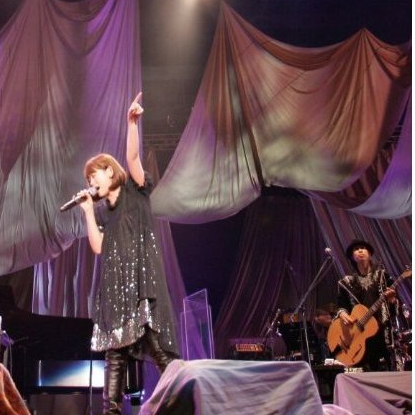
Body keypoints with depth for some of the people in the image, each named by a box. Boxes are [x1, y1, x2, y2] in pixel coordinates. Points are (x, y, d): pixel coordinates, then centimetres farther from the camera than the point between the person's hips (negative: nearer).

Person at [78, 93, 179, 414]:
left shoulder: (136, 191, 7)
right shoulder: (100, 210, 18)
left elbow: (133, 157, -10)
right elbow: (98, 247, 6)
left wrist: (132, 122, -22)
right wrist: (87, 211, 6)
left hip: (143, 278, -5)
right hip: (114, 283, 5)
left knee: (160, 347, -9)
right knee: (114, 350, 2)